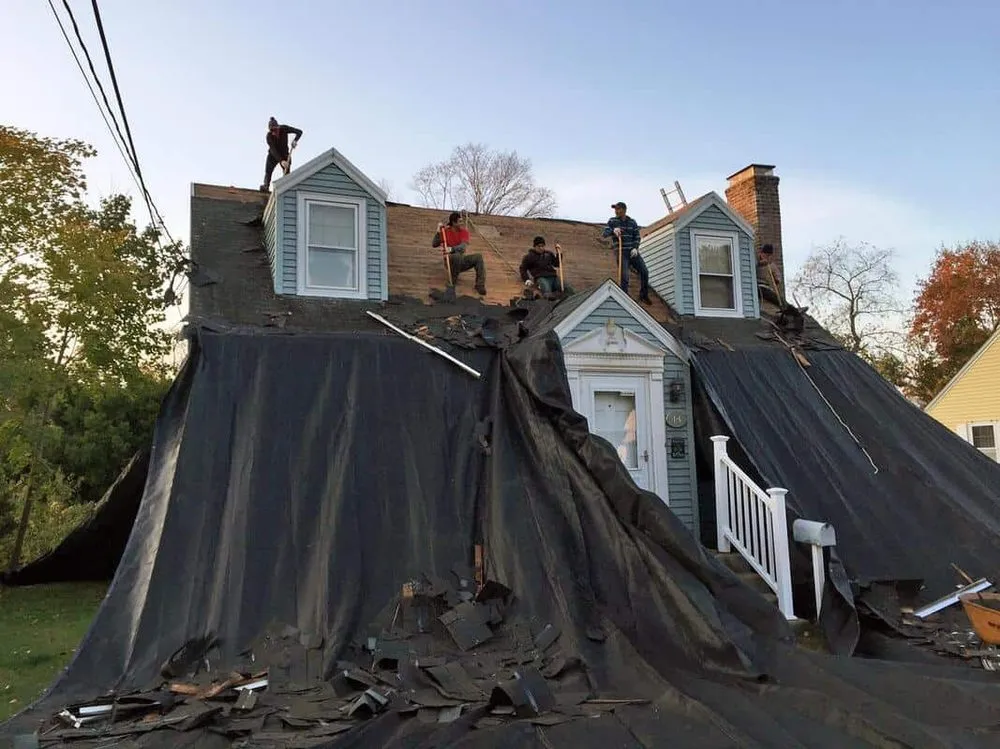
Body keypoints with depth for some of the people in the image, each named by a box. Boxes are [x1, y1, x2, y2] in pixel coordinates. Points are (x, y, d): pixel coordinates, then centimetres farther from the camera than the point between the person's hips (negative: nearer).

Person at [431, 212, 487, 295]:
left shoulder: (464, 231, -1)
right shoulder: (445, 231, -4)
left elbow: (463, 247, -18)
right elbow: (434, 244, -14)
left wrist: (452, 249, -37)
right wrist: (438, 232, -25)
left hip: (461, 261, 3)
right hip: (450, 262, -3)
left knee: (478, 257, -20)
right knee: (457, 256, -37)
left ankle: (480, 285, -23)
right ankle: (453, 283, -20)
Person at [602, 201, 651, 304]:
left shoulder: (632, 222, 7)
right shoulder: (612, 221, 1)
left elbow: (637, 237, 4)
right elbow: (604, 234, -9)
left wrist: (635, 248, -14)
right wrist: (613, 230, -31)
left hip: (632, 252, 3)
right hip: (621, 253, -3)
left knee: (644, 271, -4)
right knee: (624, 276, -16)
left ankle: (643, 295, 15)